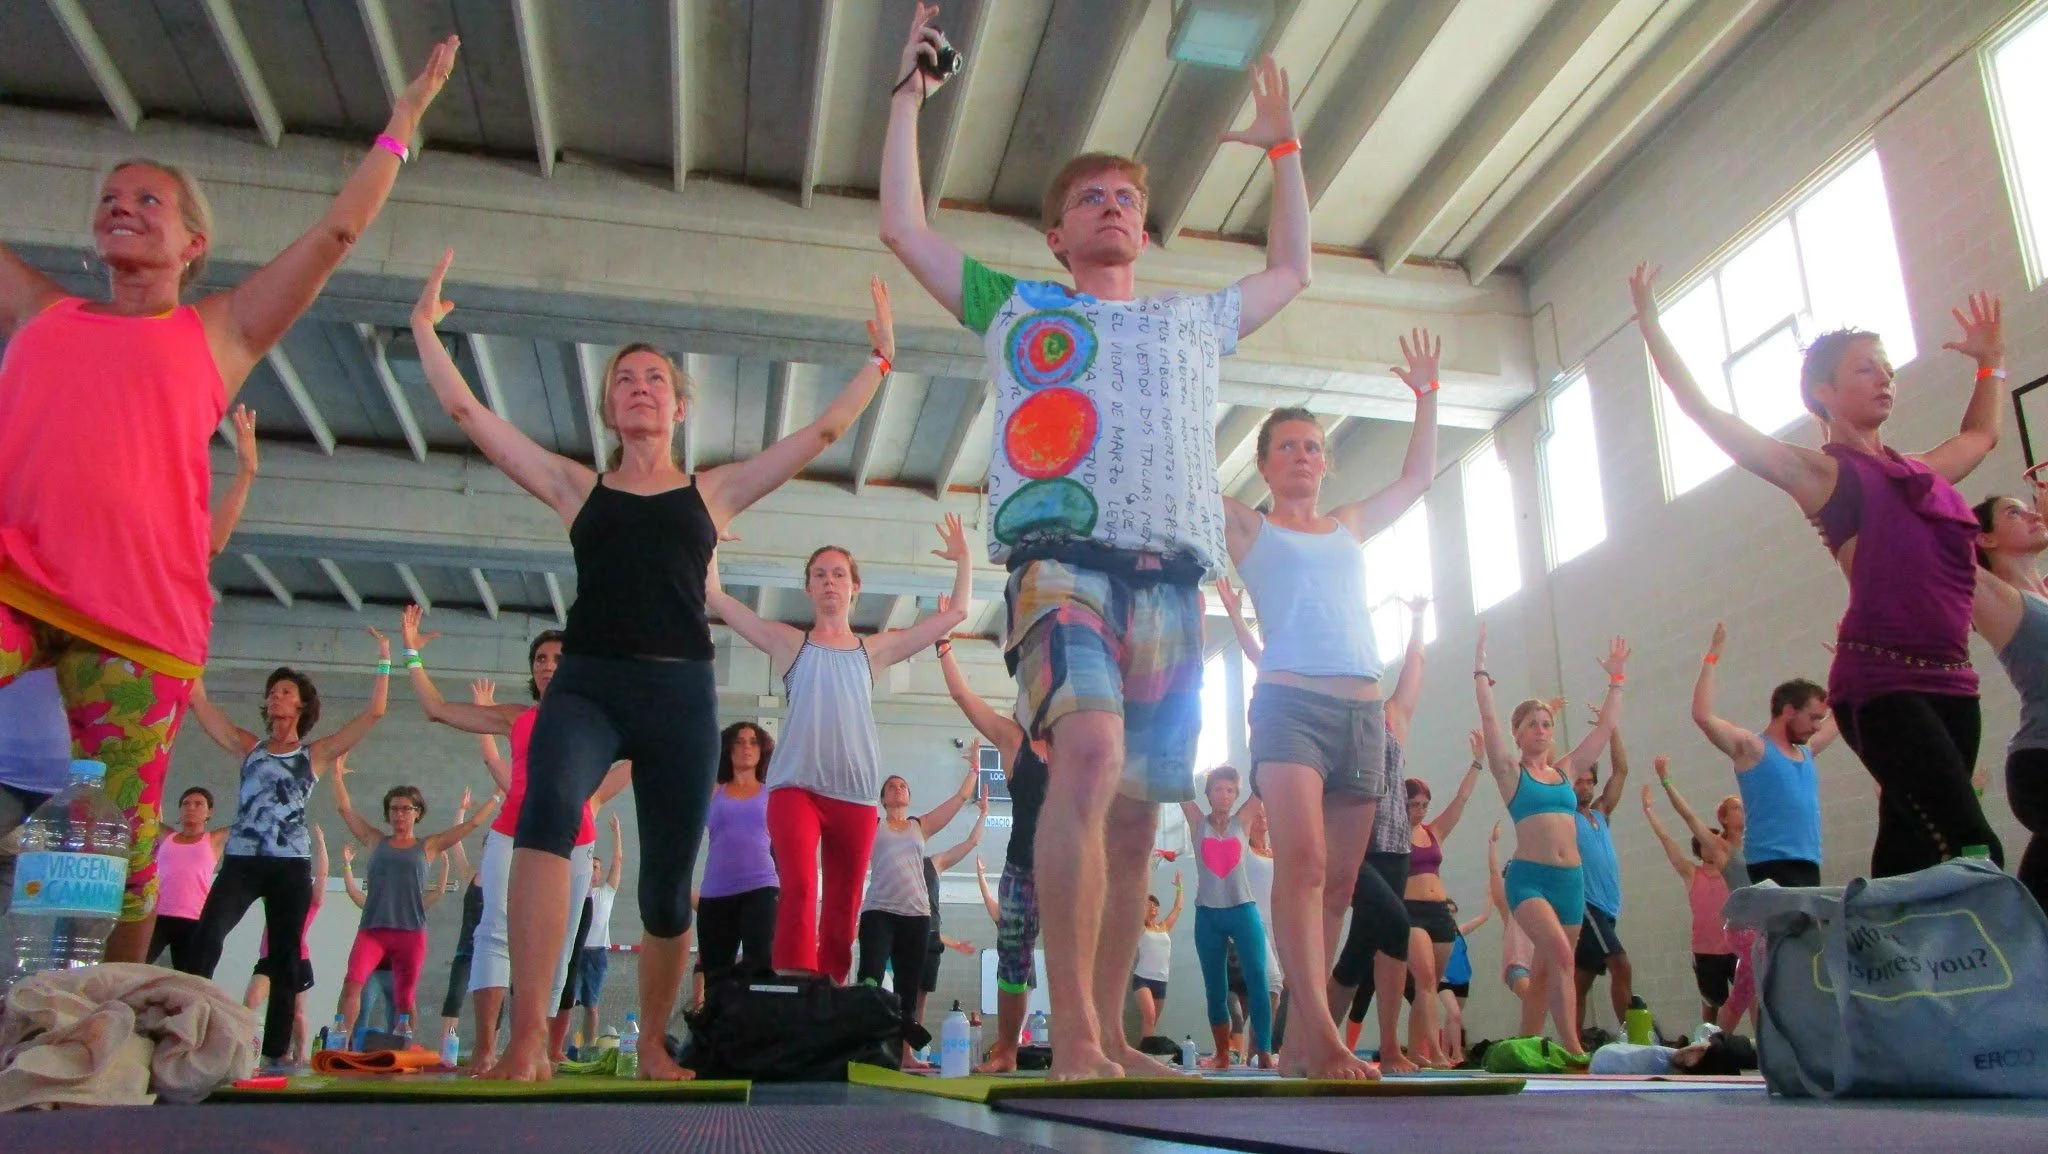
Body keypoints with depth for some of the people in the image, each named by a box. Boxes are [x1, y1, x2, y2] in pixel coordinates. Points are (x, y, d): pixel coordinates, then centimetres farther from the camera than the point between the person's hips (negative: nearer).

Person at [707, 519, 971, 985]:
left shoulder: (876, 649, 16)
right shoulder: (788, 642, 12)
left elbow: (955, 613, 19)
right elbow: (716, 597, 10)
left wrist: (963, 560, 17)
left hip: (856, 795, 3)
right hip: (795, 787, -3)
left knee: (842, 911, 5)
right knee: (799, 890, -24)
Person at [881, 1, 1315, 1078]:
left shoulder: (1195, 320, 31)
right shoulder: (1016, 305, 22)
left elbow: (1290, 270, 45)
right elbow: (903, 226, 24)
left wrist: (1284, 149, 46)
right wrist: (908, 93, 27)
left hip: (1172, 584, 4)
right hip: (1062, 564, -4)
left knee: (1135, 814, 0)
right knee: (1089, 757, -29)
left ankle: (1108, 1034, 10)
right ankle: (1071, 1030, -26)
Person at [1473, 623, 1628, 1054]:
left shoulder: (1565, 770, 15)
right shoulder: (1511, 771, 3)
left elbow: (1606, 727, 19)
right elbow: (1488, 718, -6)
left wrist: (1616, 679, 20)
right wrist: (1481, 669, -6)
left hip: (1570, 880, 5)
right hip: (1529, 877, -5)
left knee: (1545, 970, 7)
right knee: (1560, 954, -24)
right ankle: (1572, 1049, -24)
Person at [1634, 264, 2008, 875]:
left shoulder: (1922, 472, 22)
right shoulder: (1822, 472, 4)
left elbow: (1981, 433, 45)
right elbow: (1704, 412, 0)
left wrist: (1991, 359, 45)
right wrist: (1651, 325, 0)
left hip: (1951, 685, 6)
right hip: (1880, 682, -6)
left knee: (1909, 862, 3)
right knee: (1973, 855, -19)